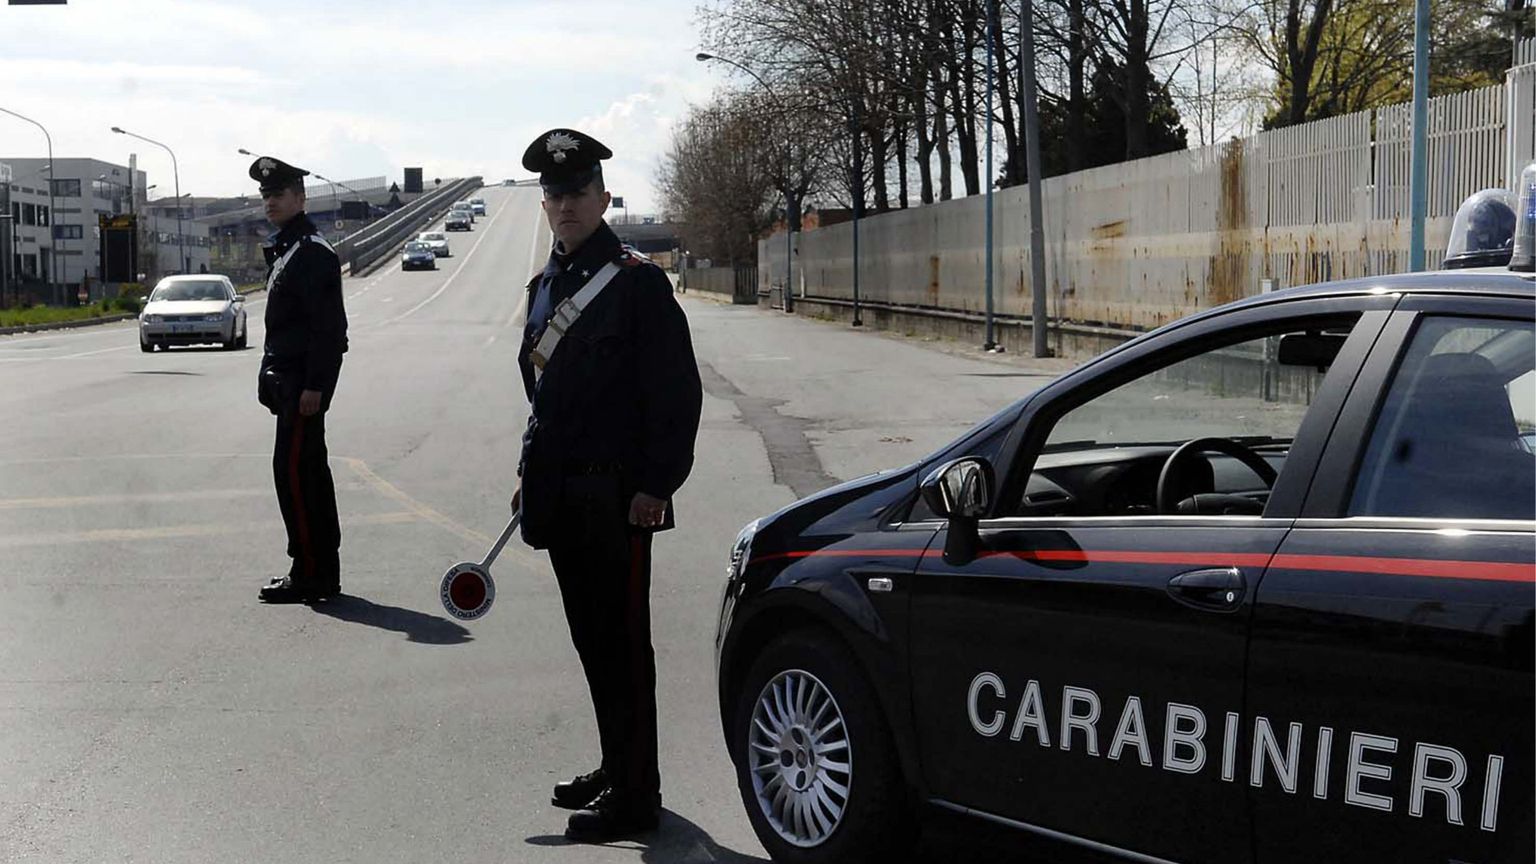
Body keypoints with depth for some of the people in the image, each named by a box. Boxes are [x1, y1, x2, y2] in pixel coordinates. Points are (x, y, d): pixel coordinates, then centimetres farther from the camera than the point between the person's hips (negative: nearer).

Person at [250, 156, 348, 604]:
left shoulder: (313, 252, -14)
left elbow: (328, 326, -19)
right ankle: (321, 572, 19)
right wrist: (272, 376, 19)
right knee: (309, 471, 13)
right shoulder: (283, 249, 18)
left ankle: (310, 574, -5)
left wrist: (314, 386, -22)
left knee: (294, 470, -10)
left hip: (303, 381, -11)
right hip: (290, 379, 11)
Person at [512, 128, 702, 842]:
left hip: (616, 497, -8)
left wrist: (656, 485, -16)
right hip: (564, 498, 8)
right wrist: (531, 471, 18)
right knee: (591, 639, 15)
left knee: (620, 642, -3)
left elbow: (677, 393, -12)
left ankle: (635, 795, 4)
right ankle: (617, 767, 28)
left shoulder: (638, 282, -9)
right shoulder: (545, 286, 15)